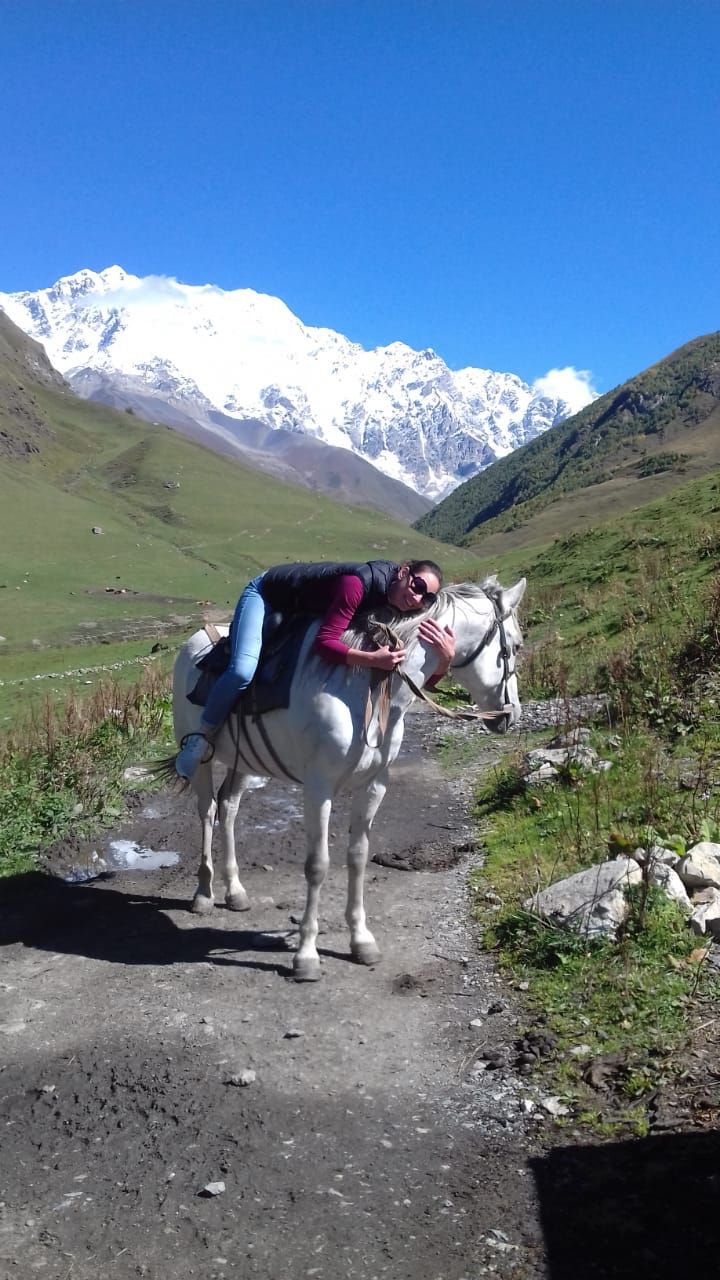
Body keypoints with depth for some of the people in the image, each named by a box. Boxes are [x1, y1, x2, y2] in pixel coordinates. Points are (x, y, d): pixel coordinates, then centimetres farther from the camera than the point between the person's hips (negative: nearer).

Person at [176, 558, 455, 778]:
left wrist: (446, 657, -35)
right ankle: (202, 738, -7)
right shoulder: (359, 584, -37)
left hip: (303, 612, 8)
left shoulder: (398, 608, -14)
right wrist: (373, 659, -55)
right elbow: (325, 642, -42)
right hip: (267, 593, -8)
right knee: (243, 670, -28)